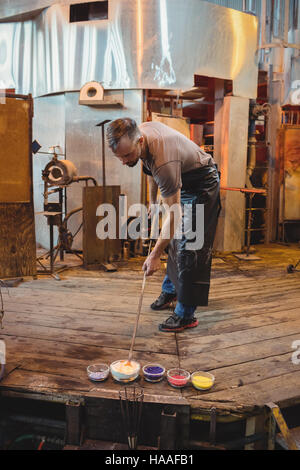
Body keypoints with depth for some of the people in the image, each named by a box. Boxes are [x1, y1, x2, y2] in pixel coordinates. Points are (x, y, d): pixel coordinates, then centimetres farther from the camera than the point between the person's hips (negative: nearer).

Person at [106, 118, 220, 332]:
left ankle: (186, 315, -6)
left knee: (189, 245, -13)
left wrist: (155, 255, -31)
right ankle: (170, 290, 32)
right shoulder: (141, 130, -13)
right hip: (181, 180, 9)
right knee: (174, 240, 14)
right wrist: (152, 200, 12)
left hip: (202, 184, -9)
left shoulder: (164, 162, -39)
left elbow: (174, 213, -34)